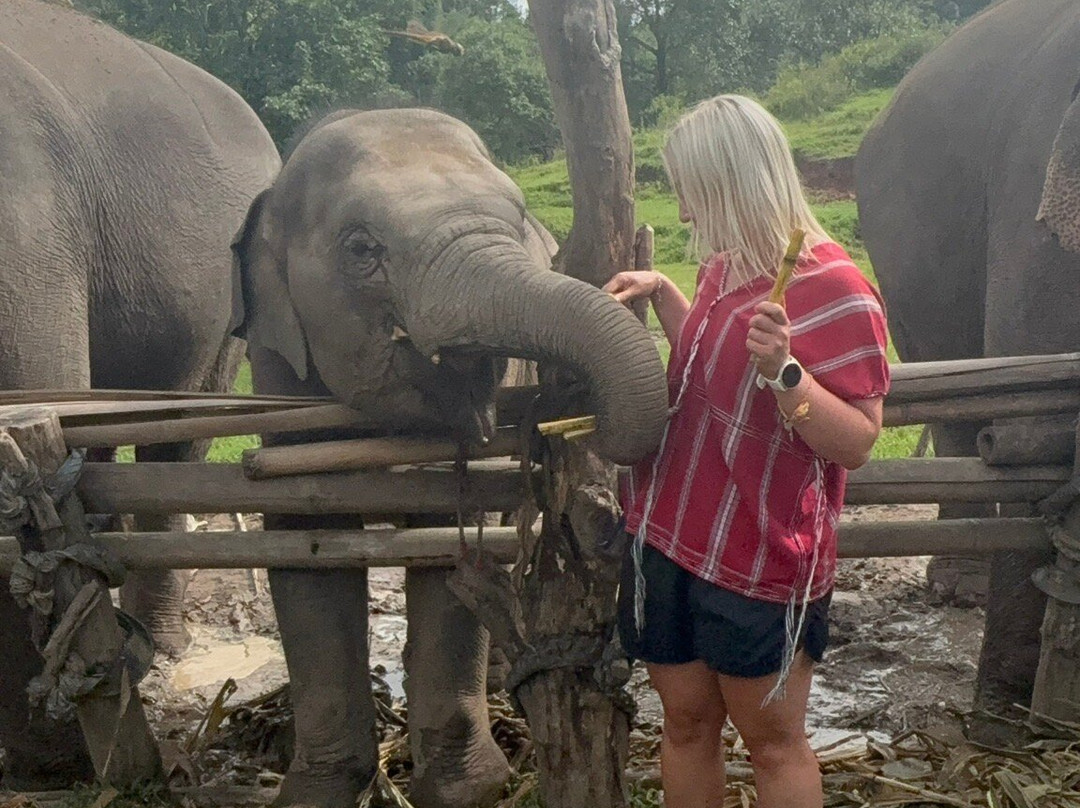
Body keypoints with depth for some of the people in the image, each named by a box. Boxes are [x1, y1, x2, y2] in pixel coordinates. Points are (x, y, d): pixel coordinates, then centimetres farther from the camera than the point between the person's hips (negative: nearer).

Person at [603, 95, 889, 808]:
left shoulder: (833, 289, -16)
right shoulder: (724, 270, 9)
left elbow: (856, 443, -19)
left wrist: (783, 369, -33)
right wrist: (661, 293, 14)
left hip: (761, 563, -7)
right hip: (669, 541, 8)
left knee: (772, 739, 6)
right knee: (686, 721, 15)